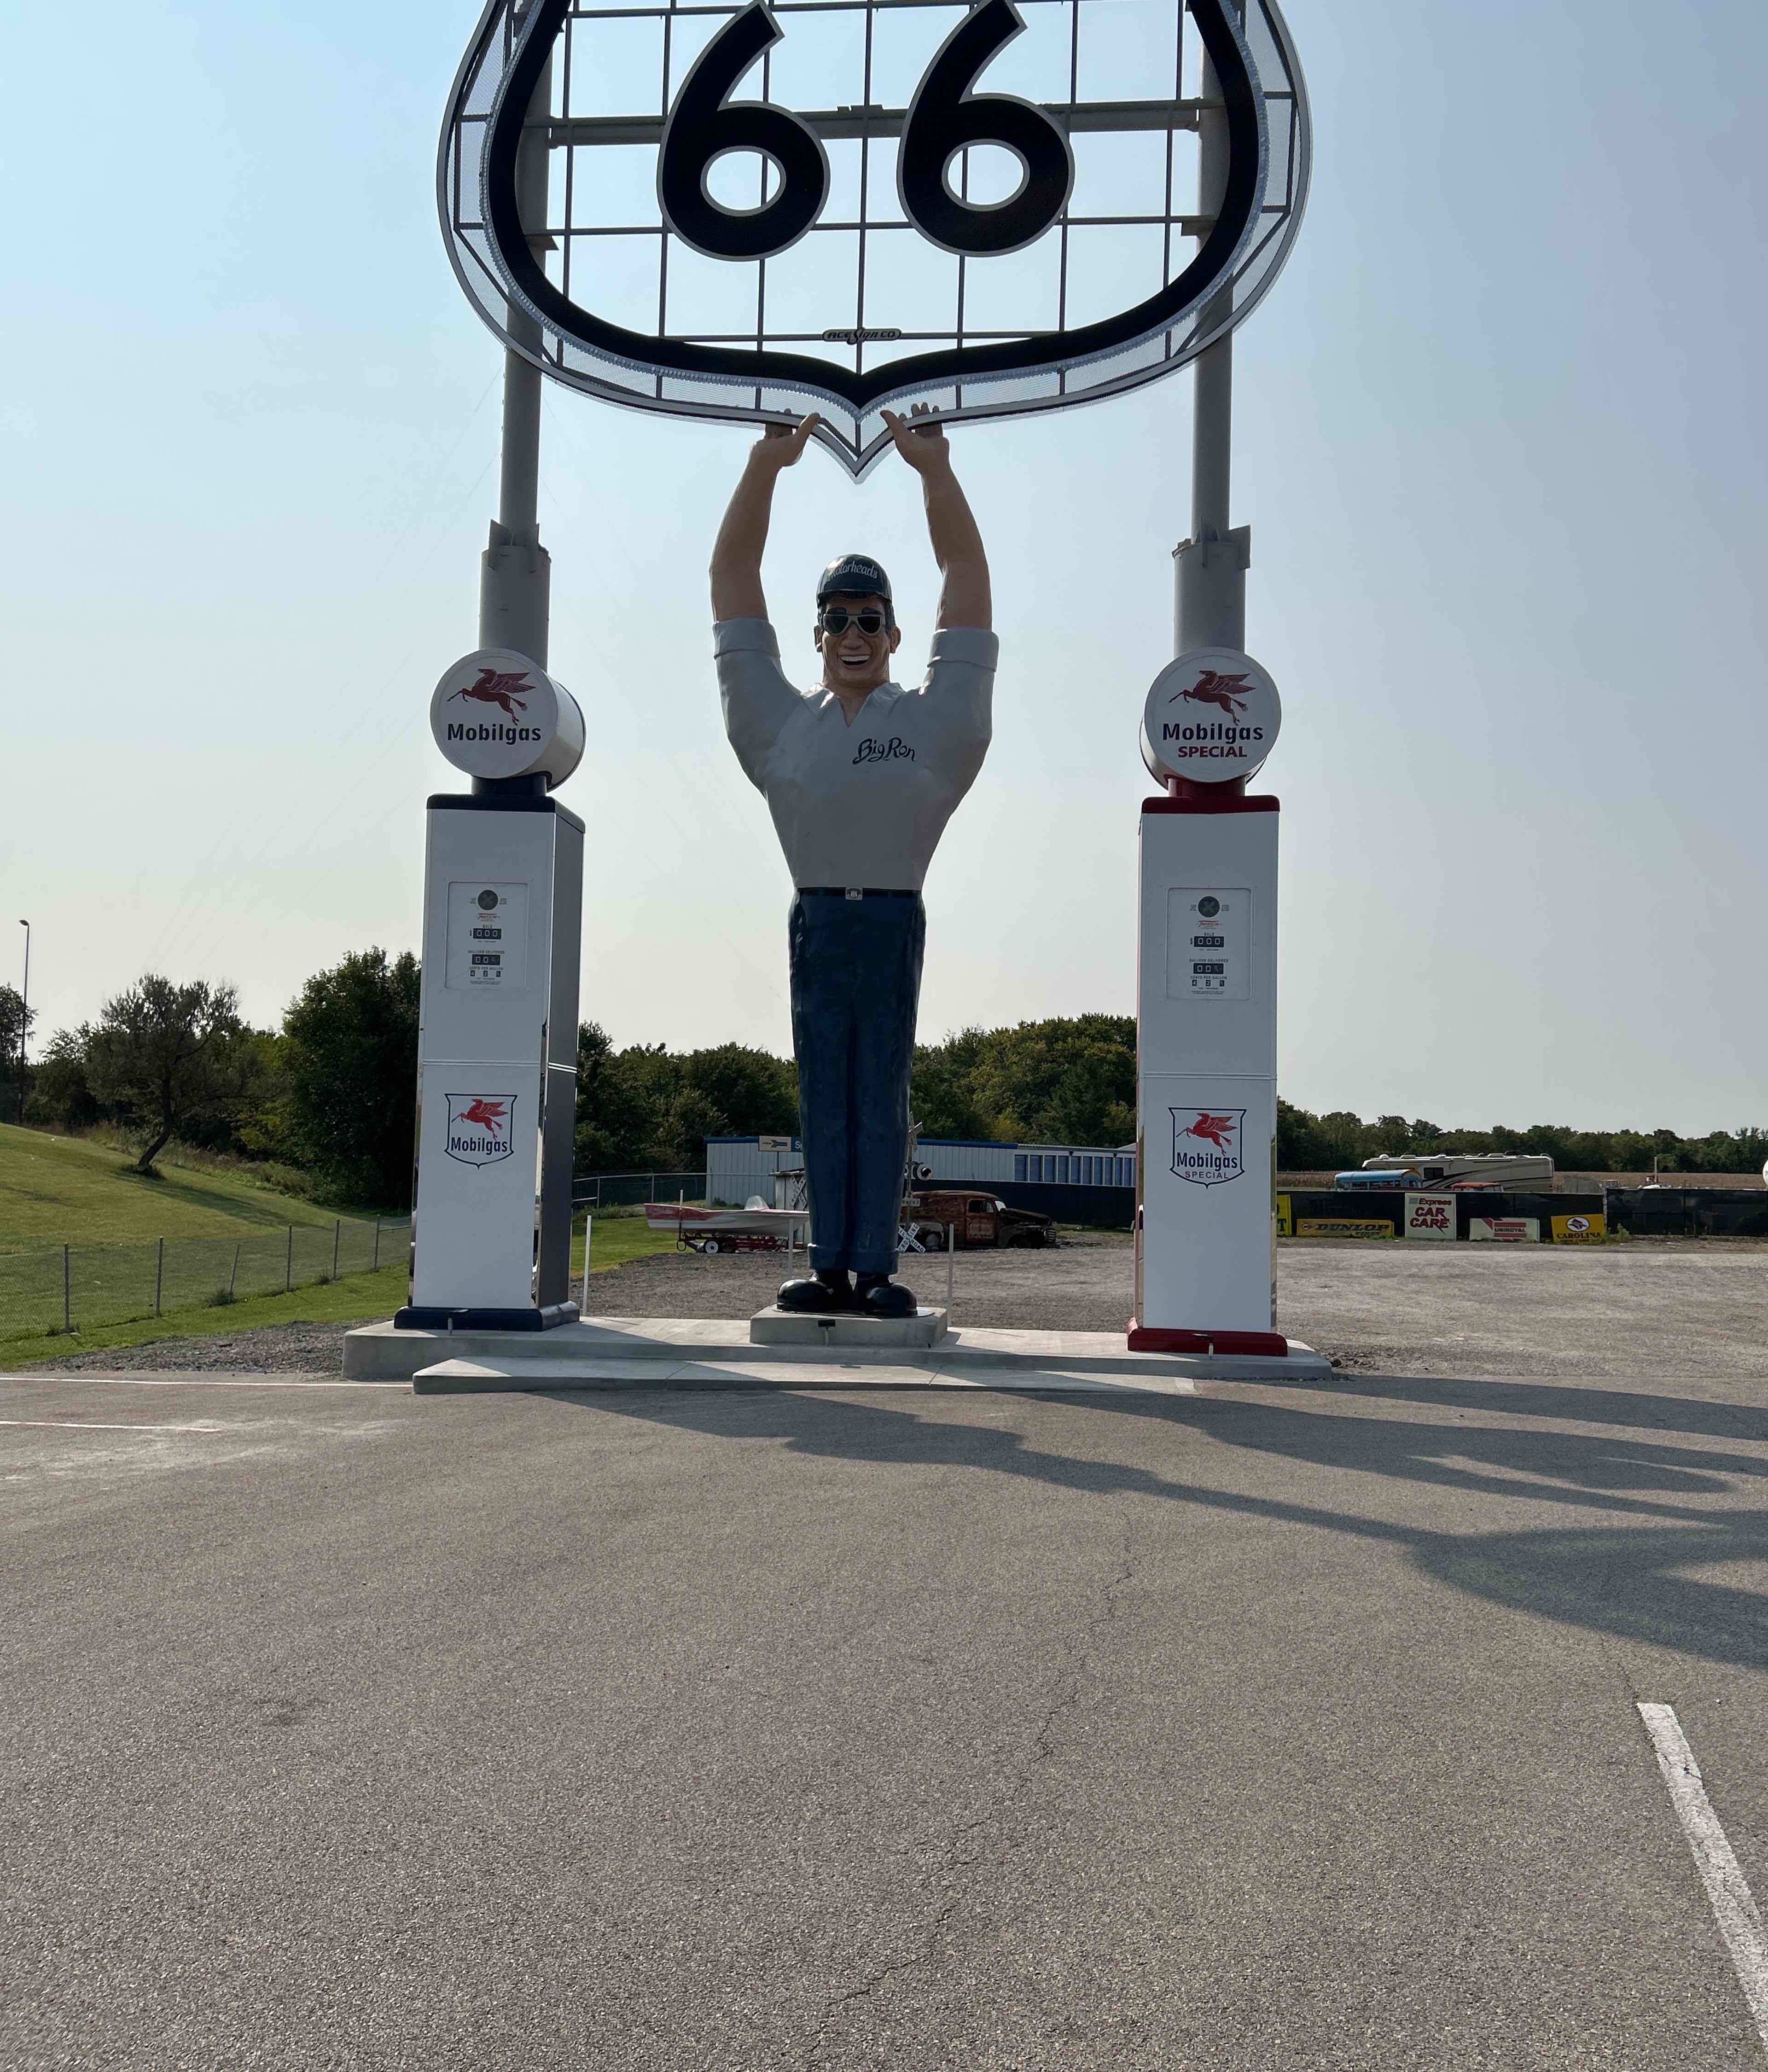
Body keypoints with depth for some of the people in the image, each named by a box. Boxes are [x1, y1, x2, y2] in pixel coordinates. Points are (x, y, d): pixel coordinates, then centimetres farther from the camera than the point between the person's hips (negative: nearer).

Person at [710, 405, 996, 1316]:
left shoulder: (932, 718, 7)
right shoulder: (782, 719, 10)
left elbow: (968, 581, 4)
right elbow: (731, 581, 10)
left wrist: (935, 469, -1)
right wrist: (765, 466, 5)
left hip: (893, 918, -1)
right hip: (815, 918, 2)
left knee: (881, 1099, 1)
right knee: (823, 1101, 4)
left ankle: (876, 1268, 2)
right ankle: (830, 1266, 8)